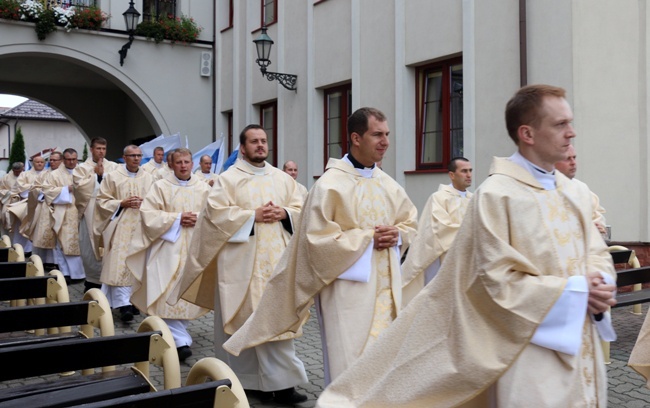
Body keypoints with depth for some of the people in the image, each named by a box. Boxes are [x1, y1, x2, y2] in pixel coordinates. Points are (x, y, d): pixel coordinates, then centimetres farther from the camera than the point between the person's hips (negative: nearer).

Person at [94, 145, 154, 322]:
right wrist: (122, 203, -13)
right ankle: (123, 304, -15)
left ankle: (134, 299, 20)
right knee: (120, 264, -12)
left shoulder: (149, 178, 10)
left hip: (142, 227, 3)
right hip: (120, 228, -3)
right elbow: (102, 201, 1)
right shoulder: (112, 177, 3)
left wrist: (144, 202, -9)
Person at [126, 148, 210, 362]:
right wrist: (177, 218, -15)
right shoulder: (161, 186, 2)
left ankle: (178, 334, 26)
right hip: (168, 247, -3)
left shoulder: (204, 188, 8)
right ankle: (181, 340, -10)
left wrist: (198, 219, -13)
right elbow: (149, 214, -7)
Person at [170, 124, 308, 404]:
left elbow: (300, 208, 14)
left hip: (276, 258, 4)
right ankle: (238, 375, 20)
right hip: (241, 260, -3)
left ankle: (280, 381, 5)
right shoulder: (228, 178, -1)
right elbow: (216, 213, -10)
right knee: (240, 316, 3)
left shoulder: (282, 178, 13)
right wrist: (252, 215, -15)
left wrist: (283, 213, -8)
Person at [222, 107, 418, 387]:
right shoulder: (330, 184, -12)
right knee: (348, 361, -2)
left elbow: (411, 221, 19)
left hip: (385, 287, 7)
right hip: (348, 288, -6)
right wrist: (368, 238, -15)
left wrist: (397, 235, -4)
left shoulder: (388, 184, 8)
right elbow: (318, 239, -16)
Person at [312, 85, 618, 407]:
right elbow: (498, 281, -16)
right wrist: (575, 290, -16)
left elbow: (598, 254, 14)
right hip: (532, 353, -7)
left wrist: (599, 287, -8)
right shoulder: (497, 194, -14)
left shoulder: (575, 193, 8)